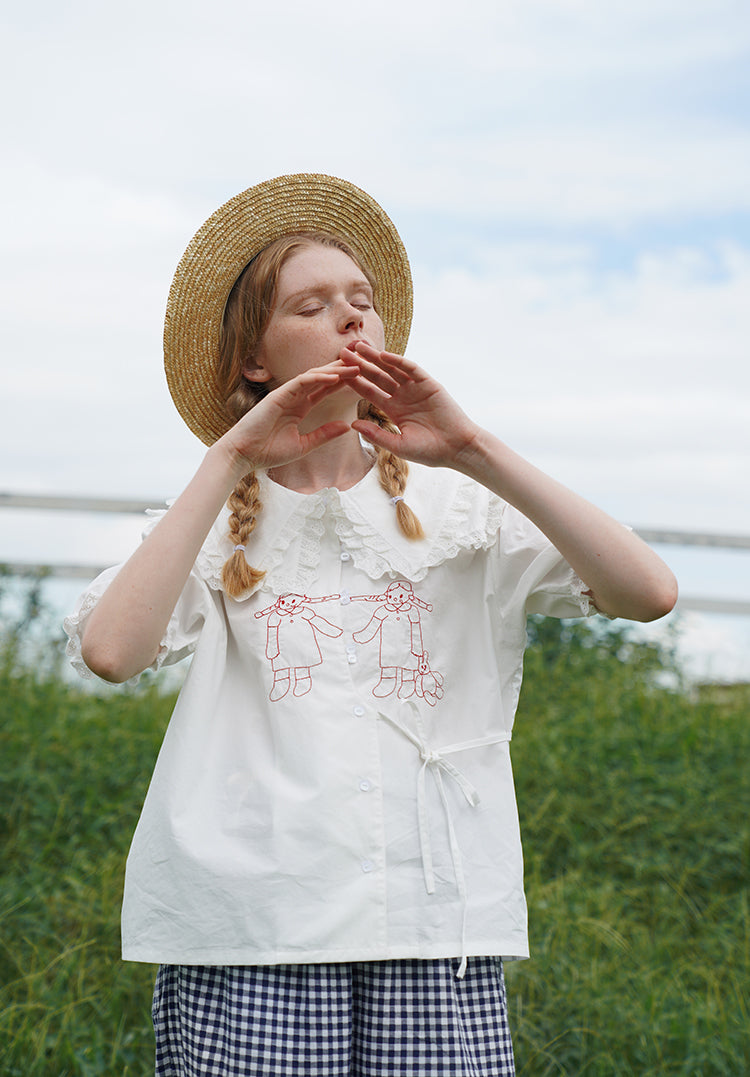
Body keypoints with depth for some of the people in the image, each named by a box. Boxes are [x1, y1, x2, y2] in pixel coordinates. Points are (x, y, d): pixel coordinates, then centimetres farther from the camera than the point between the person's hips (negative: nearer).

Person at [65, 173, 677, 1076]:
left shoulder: (457, 507, 11)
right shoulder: (217, 523, 10)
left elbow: (650, 593, -3)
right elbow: (108, 650, -10)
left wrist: (475, 451, -7)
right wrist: (231, 458, -6)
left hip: (437, 927, 1)